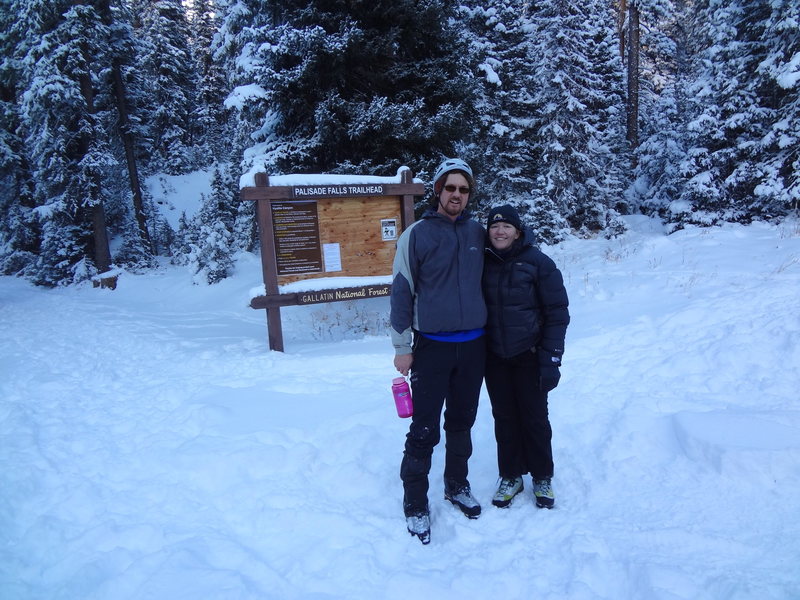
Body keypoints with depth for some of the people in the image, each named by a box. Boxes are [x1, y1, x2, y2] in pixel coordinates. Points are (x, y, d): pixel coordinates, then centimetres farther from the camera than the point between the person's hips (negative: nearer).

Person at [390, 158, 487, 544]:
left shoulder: (478, 232, 5)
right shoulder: (417, 234, -7)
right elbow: (401, 290, -6)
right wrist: (402, 346, -7)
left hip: (473, 346, 4)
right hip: (432, 346, -4)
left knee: (461, 422, 16)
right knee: (424, 429, 0)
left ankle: (457, 485, 35)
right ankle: (415, 502, 16)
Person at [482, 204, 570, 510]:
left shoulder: (538, 262, -9)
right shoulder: (483, 262, 0)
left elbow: (557, 313, -9)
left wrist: (552, 359, -13)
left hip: (528, 357, -3)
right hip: (495, 358, 3)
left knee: (535, 417, 9)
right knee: (504, 417, 12)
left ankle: (542, 477, 28)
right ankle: (510, 476, 29)